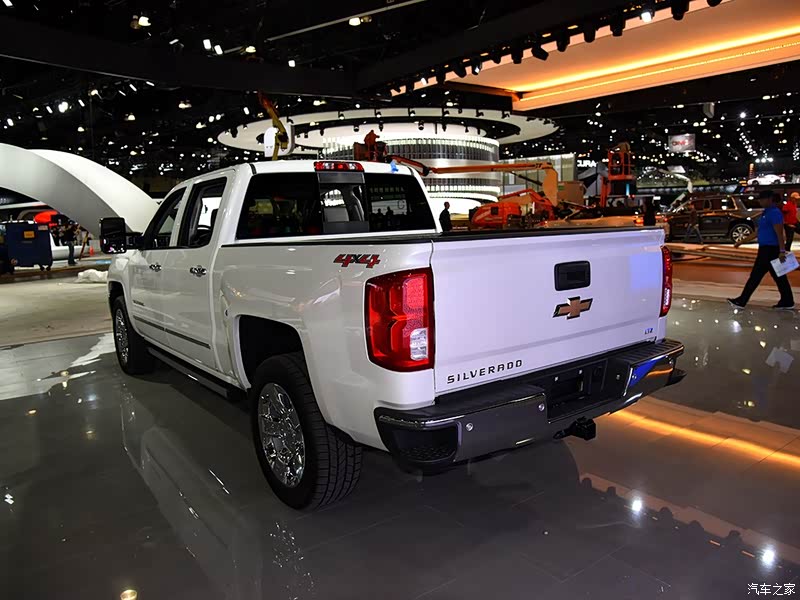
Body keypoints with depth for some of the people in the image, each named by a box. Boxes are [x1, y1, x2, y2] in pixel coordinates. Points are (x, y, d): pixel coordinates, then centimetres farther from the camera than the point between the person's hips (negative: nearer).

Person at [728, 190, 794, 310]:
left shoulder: (774, 213, -15)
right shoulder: (767, 212, 16)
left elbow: (779, 233, -20)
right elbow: (759, 232, 22)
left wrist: (782, 251, -25)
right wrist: (742, 241, 21)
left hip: (770, 250, -10)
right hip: (767, 249, 10)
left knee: (756, 275, -5)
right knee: (779, 277, 11)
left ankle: (741, 301, 0)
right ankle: (787, 302, 17)